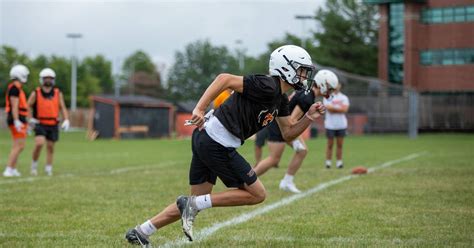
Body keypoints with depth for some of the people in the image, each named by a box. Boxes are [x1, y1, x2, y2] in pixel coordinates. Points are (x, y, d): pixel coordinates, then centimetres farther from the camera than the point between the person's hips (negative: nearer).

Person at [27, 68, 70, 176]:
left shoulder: (58, 94, 2)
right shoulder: (36, 93, -2)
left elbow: (63, 108, 1)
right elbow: (28, 106, 6)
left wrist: (66, 121, -13)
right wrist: (30, 119, -5)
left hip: (53, 125, 2)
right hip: (40, 124, -2)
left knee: (50, 147, 7)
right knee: (39, 144, -19)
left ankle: (48, 168, 19)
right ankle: (34, 163, 2)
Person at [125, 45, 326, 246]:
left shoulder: (280, 100, 16)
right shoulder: (267, 87, -14)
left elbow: (288, 134, 22)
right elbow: (225, 79, -20)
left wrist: (309, 118, 6)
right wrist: (199, 109, -26)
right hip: (218, 145, -10)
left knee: (196, 202, 17)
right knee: (257, 195, 1)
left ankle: (141, 231, 18)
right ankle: (193, 204, -4)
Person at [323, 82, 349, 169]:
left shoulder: (344, 97, 8)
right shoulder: (327, 97, 1)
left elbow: (345, 109, -7)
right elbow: (329, 108, -14)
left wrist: (334, 108, -8)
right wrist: (340, 108, -7)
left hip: (341, 124, 2)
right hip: (330, 124, -2)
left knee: (340, 144, 4)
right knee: (330, 144, 1)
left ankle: (339, 161, 8)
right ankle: (328, 162, 5)